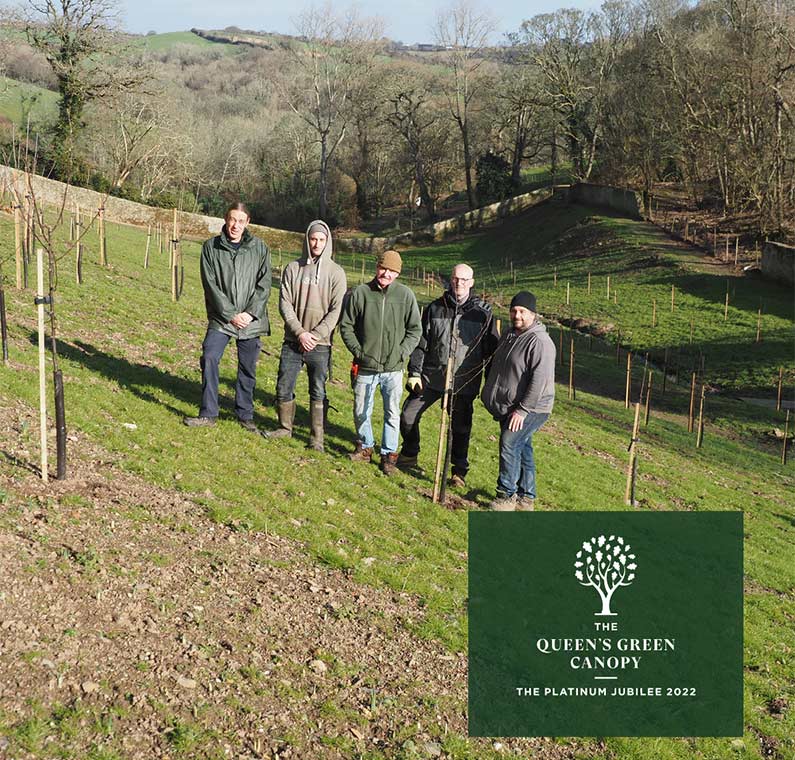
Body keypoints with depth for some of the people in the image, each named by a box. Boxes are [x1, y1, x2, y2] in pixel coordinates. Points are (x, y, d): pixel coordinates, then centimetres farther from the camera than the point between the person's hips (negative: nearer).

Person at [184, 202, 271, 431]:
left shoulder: (259, 248, 1)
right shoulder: (211, 247, 0)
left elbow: (264, 285, -1)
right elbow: (211, 285, -5)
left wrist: (250, 313, -12)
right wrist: (230, 314, -12)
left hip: (251, 320, 1)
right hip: (221, 318, 0)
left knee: (247, 368, 7)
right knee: (209, 358, -13)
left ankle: (245, 414, 21)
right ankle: (208, 413, -3)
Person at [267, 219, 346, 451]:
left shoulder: (336, 272, -1)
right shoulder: (293, 269, 4)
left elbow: (336, 310, -6)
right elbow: (285, 303, 0)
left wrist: (315, 335, -14)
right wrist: (299, 332, -12)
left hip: (320, 345, -2)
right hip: (292, 342, 2)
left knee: (318, 392, 2)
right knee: (284, 388, 7)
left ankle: (317, 437, 10)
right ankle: (285, 427, 25)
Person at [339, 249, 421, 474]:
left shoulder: (405, 295, -2)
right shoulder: (359, 293, -3)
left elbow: (415, 329, 5)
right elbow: (346, 326, 5)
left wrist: (401, 353, -5)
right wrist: (357, 351, -4)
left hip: (393, 369, -1)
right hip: (365, 367, 1)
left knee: (392, 413, 5)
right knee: (361, 411, 12)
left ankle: (389, 454, 18)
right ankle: (365, 446, 32)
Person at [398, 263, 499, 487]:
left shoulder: (483, 312, -1)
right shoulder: (434, 308, 4)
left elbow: (491, 350, 4)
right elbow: (420, 343, 7)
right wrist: (414, 372, -1)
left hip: (464, 382, -2)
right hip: (431, 376, 2)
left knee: (460, 428, 5)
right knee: (408, 416, 2)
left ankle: (460, 470, 23)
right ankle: (409, 454, 26)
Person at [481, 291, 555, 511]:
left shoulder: (540, 342, -19)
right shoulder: (509, 335, 11)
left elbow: (540, 380, -24)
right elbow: (496, 366, 24)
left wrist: (522, 410, -24)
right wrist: (490, 395, 23)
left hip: (531, 408, -8)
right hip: (507, 407, 8)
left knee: (509, 445, -18)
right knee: (522, 449, 13)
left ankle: (507, 495, -8)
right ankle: (526, 497, 22)